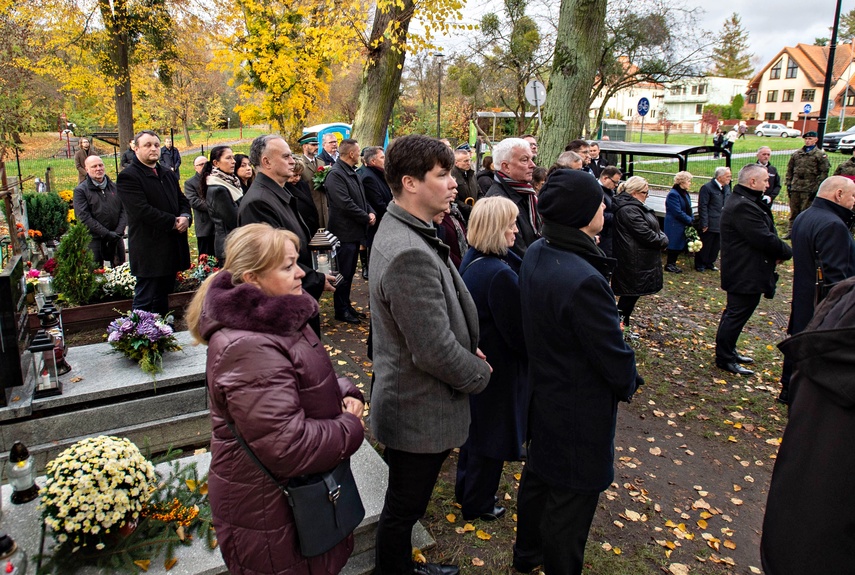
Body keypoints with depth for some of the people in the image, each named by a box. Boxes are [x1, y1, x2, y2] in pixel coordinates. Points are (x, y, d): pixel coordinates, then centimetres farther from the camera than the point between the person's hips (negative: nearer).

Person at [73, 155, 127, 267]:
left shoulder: (114, 187, 12)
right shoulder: (81, 190, -1)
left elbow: (124, 210, 6)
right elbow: (84, 217, -10)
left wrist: (119, 231, -9)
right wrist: (107, 233, -16)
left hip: (116, 238, 4)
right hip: (94, 240, -4)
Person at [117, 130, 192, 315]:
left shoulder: (169, 174, 17)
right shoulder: (128, 176, -9)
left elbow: (182, 200, 16)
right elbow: (142, 210, -20)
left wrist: (185, 217, -7)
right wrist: (173, 222, -17)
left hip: (171, 249, 8)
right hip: (149, 250, -8)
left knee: (163, 299, 17)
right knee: (145, 302, -2)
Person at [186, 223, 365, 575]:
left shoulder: (276, 318, 1)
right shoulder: (249, 349, -32)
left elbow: (314, 378, 15)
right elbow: (290, 446, -32)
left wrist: (345, 393, -5)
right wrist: (351, 428, -17)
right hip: (268, 509, -9)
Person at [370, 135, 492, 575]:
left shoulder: (399, 232, 4)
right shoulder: (410, 254, -31)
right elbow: (434, 351, -29)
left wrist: (468, 350, 6)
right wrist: (480, 373, -11)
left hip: (404, 402, 10)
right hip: (420, 413, -10)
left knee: (404, 503, 29)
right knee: (403, 509, 14)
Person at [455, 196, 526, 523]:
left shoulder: (471, 260, 0)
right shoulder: (500, 275, -29)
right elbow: (518, 334, -25)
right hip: (498, 369, -9)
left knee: (476, 426, 26)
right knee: (492, 435, 12)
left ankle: (465, 488, 46)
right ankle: (478, 504, 33)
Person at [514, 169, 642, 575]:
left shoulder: (535, 254, -6)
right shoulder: (584, 280, -34)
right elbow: (615, 357, -23)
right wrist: (628, 384, -2)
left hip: (542, 394, 10)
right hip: (582, 409, -9)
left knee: (538, 474, 27)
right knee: (571, 499, 11)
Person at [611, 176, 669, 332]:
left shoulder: (634, 206, 13)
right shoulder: (629, 210, -22)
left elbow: (650, 228, 19)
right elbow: (646, 234, -23)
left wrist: (661, 237, 2)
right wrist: (664, 240, -8)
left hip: (636, 259, 10)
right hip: (635, 260, -10)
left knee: (631, 293, 17)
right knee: (632, 293, -1)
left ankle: (622, 322, 27)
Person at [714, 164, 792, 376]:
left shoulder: (743, 201, 12)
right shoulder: (743, 207, -25)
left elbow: (765, 235, 13)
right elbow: (765, 240, -25)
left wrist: (778, 251, -4)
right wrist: (788, 252, -8)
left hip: (743, 271, 11)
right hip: (745, 274, -11)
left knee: (734, 314, 20)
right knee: (736, 315, 0)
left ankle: (728, 351, 34)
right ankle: (724, 359, 12)